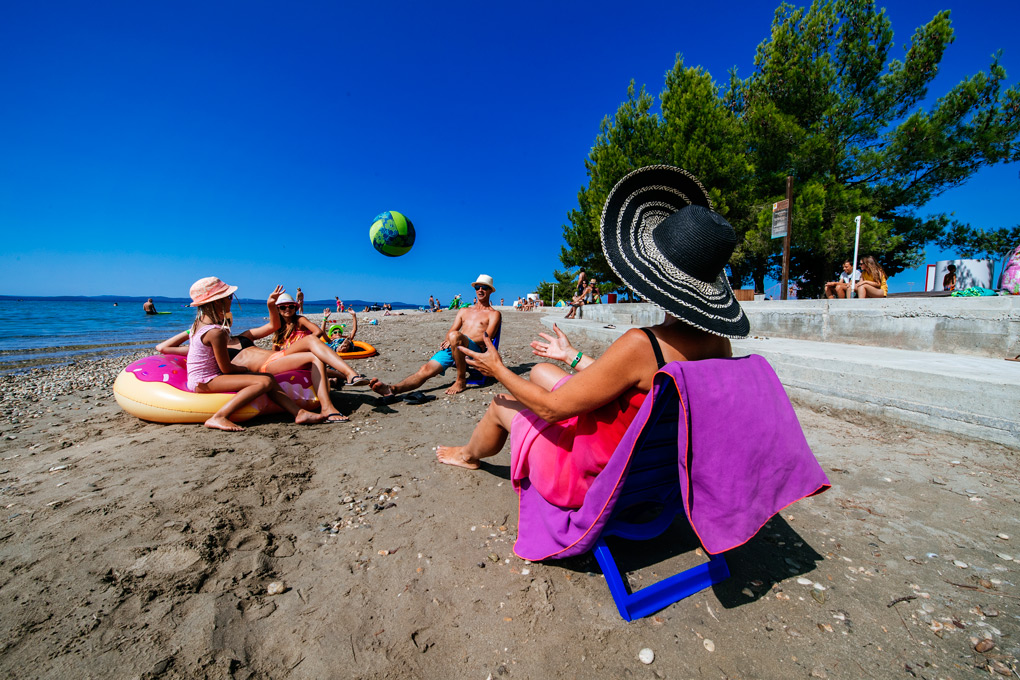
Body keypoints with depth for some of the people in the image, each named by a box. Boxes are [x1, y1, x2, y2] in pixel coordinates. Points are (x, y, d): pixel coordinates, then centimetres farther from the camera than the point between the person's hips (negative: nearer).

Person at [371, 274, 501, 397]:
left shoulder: (494, 313, 14)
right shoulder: (464, 311, 31)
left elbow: (487, 337, -3)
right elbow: (450, 331, 23)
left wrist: (456, 339, -13)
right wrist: (448, 340, -4)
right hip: (451, 348, 5)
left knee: (455, 336, -38)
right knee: (426, 369, -21)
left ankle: (461, 381, -26)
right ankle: (393, 389, -39)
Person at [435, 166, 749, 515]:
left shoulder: (642, 345, -36)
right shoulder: (719, 340, -11)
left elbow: (553, 407, -25)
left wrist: (499, 370, -8)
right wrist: (574, 356, 14)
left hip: (587, 476, -7)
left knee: (501, 404, 15)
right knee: (540, 371, 19)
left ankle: (468, 454, 52)